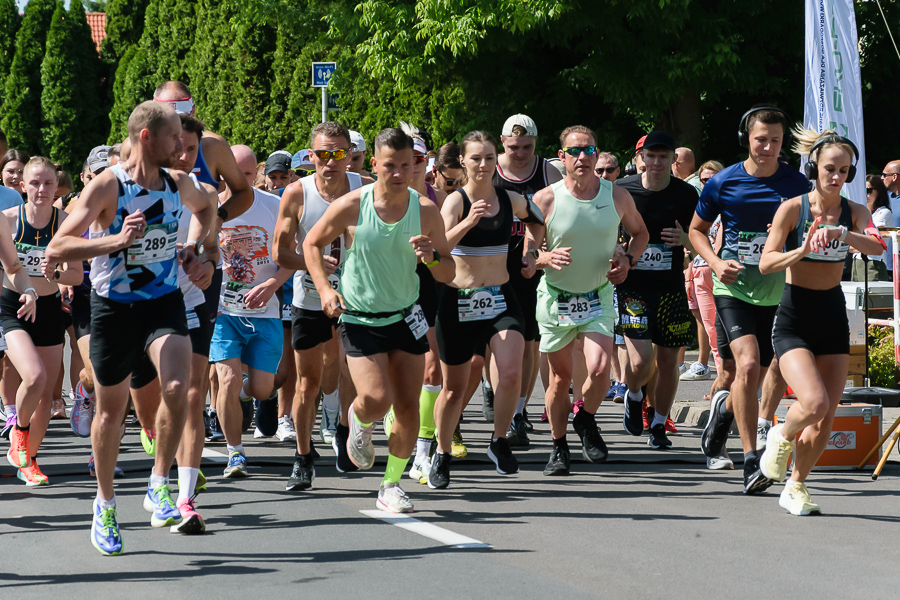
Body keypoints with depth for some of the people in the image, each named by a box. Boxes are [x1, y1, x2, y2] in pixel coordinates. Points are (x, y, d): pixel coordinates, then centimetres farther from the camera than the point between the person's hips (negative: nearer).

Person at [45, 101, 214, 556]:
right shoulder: (107, 186, -17)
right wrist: (117, 240, -33)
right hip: (113, 308, -3)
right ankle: (105, 503, 32)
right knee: (110, 409, 10)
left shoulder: (178, 183, -1)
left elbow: (204, 208, 26)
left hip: (164, 301, 3)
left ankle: (159, 485, -6)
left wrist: (193, 245, 7)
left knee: (177, 387, -24)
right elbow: (55, 251, -23)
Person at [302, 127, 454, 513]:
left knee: (408, 407, -1)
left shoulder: (426, 211, -6)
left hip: (406, 317, 3)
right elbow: (312, 243, 3)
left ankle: (392, 485, 17)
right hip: (359, 319, -3)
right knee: (376, 400, -18)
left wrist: (432, 258, -22)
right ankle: (359, 422, 20)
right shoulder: (351, 206, -13)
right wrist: (325, 288, -9)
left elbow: (448, 274, 0)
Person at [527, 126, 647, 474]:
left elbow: (639, 232, 15)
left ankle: (586, 420, 12)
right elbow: (527, 253, -7)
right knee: (560, 376, 7)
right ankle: (559, 448, 26)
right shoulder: (546, 200, -10)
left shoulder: (618, 197, -4)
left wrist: (627, 259, -5)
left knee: (599, 369, -19)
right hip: (555, 298, 0)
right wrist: (547, 258, -29)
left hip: (599, 298, 1)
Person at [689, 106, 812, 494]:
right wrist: (715, 262, -5)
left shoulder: (796, 184, 1)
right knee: (747, 364, -20)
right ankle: (751, 461, -14)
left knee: (751, 380, 7)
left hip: (777, 290, 2)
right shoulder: (723, 183, -1)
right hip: (734, 286, -2)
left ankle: (725, 407, 44)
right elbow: (697, 229, 13)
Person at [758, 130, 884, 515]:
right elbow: (766, 263, -14)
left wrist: (841, 233, -37)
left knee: (826, 418, 2)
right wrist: (801, 251, -30)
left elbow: (876, 246, -20)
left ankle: (796, 488, 21)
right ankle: (782, 437, 11)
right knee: (814, 403, -22)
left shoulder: (853, 212, 1)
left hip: (833, 316, 4)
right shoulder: (793, 208, -8)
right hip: (794, 318, -4)